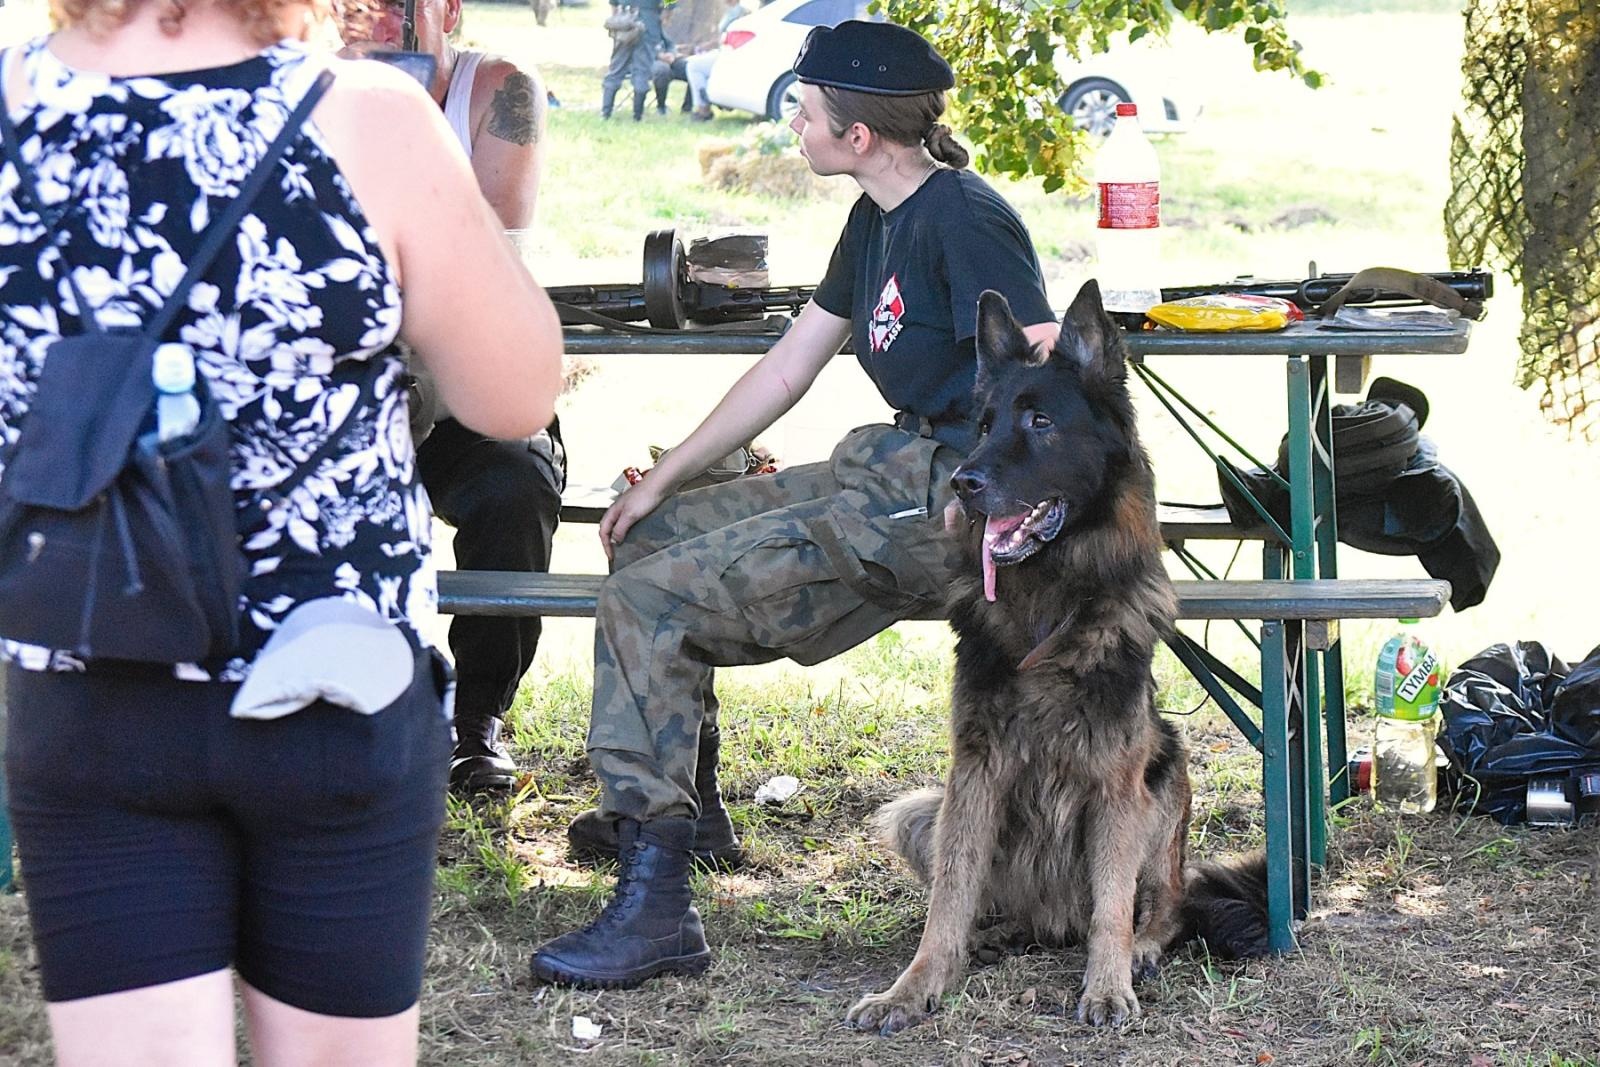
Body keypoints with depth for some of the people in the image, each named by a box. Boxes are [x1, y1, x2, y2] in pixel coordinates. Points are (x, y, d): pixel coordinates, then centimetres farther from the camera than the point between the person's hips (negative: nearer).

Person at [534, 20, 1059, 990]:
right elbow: (789, 367, 21)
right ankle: (684, 804, 32)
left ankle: (656, 908, -19)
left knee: (648, 600, -18)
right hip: (879, 470, 10)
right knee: (651, 538, 18)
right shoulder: (878, 219, 15)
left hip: (937, 506, -10)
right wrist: (664, 478, 21)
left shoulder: (965, 220, -16)